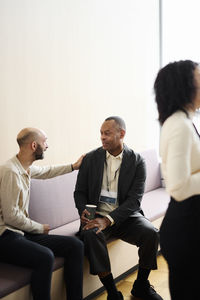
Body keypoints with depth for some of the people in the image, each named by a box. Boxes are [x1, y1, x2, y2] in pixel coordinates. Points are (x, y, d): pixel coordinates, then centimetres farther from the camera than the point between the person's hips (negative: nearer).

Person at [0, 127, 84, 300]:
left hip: (23, 232, 9)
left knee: (75, 245, -7)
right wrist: (40, 228, -5)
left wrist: (73, 167, 38)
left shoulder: (26, 168, 10)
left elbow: (45, 172, 35)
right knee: (45, 257, -36)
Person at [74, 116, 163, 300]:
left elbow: (134, 200, -10)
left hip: (125, 216, 0)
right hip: (97, 216, 1)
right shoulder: (91, 159, 4)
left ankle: (141, 285, 0)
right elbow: (80, 192, 9)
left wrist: (108, 220, -23)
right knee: (91, 235, -32)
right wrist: (83, 211, -14)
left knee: (151, 233, -26)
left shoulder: (137, 161, -3)